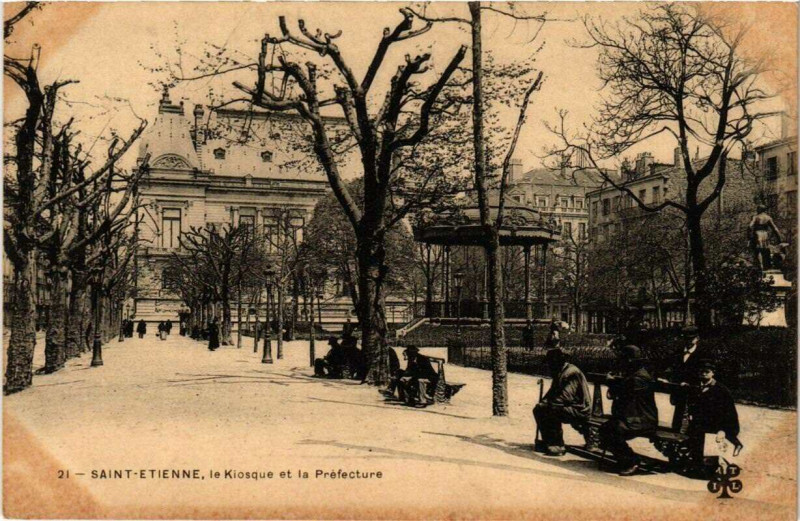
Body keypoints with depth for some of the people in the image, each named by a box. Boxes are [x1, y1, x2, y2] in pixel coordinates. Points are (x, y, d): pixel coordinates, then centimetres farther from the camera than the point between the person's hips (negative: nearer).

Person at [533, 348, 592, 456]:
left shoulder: (572, 373, -20)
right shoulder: (559, 373, 11)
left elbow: (565, 397, -27)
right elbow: (552, 392, 19)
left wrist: (548, 404, -21)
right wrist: (543, 403, 1)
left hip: (579, 410, -10)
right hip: (567, 407, 10)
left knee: (551, 412, -28)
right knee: (538, 410, 5)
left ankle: (559, 447, -17)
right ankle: (548, 442, 12)